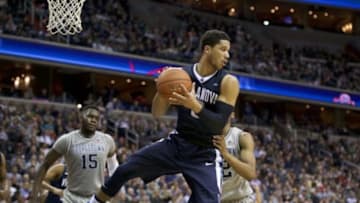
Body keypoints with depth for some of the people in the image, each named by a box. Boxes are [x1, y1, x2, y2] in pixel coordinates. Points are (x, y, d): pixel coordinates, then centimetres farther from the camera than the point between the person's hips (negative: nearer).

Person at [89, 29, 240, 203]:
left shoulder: (228, 82, -13)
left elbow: (219, 124, -22)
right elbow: (157, 114, 0)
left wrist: (195, 105, -38)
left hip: (204, 155, -3)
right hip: (177, 143, 4)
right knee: (125, 169, 4)